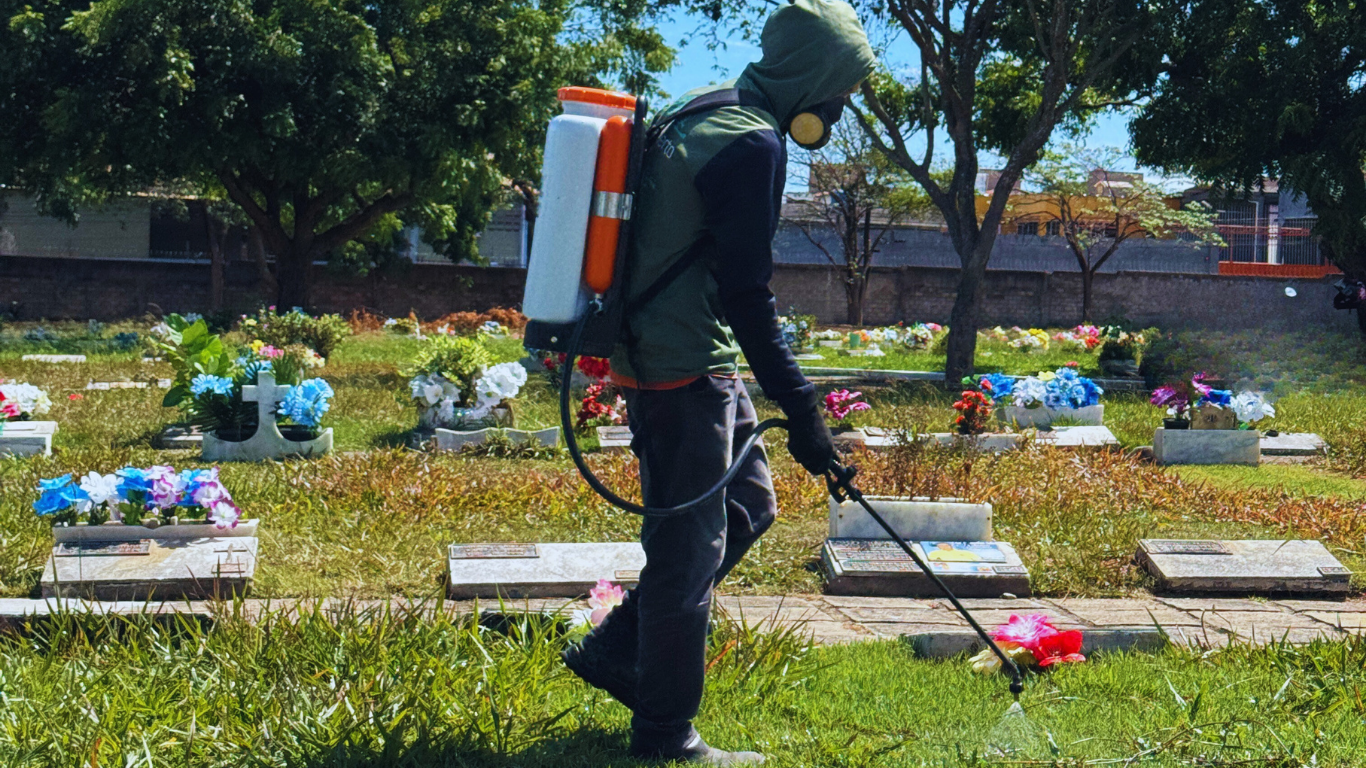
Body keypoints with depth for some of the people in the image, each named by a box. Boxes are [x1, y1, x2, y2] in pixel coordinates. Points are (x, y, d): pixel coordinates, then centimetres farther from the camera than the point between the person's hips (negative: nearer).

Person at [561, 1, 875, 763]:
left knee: (749, 503, 19)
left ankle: (616, 650, 24)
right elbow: (746, 293, -22)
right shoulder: (752, 143, -18)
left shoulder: (701, 114, 13)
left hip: (655, 350, 10)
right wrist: (800, 406, -18)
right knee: (690, 547, 0)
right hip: (685, 368, -10)